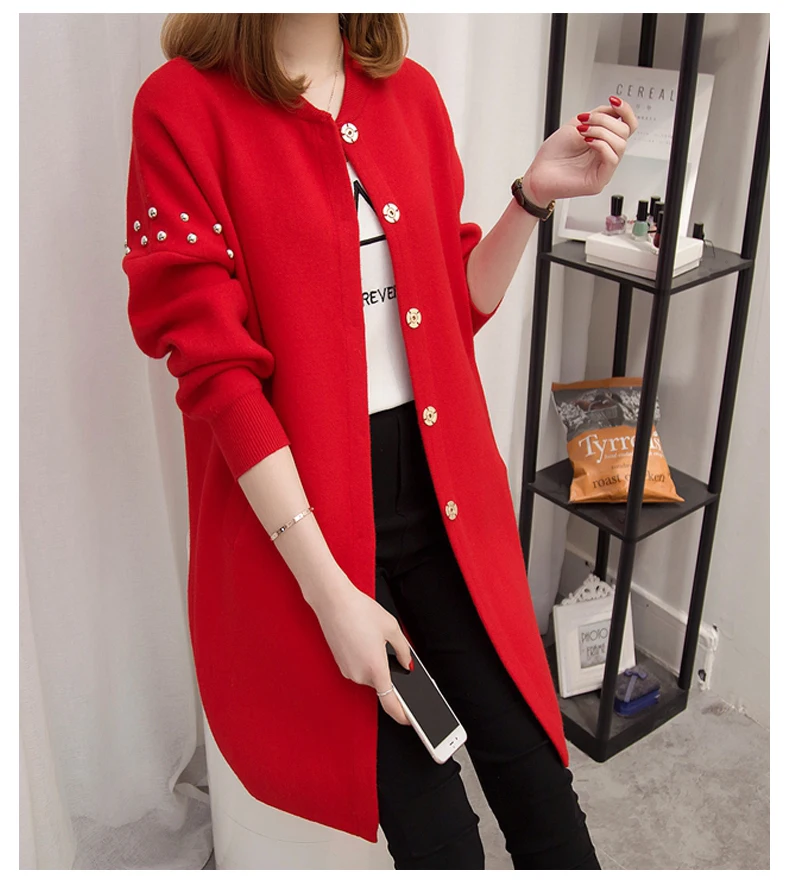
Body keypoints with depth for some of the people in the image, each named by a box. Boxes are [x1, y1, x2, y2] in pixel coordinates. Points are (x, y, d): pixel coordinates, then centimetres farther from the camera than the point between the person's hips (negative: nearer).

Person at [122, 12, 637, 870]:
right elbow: (216, 367, -14)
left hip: (445, 496, 5)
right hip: (300, 516, -4)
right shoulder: (183, 105, -10)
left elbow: (457, 305, 11)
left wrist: (535, 194, -6)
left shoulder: (410, 92, 7)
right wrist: (328, 591, -16)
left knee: (538, 784, 5)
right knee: (437, 837, 0)